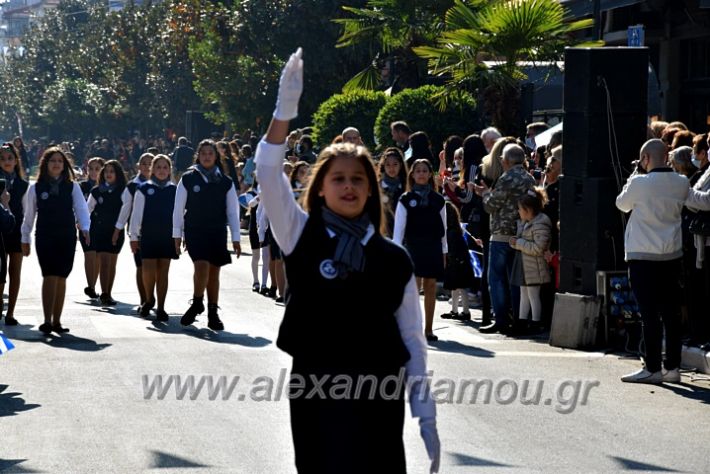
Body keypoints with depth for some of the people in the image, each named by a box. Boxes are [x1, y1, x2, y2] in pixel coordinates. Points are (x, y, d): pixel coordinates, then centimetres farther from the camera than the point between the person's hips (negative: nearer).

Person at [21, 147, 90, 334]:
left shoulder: (72, 187, 3)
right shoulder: (35, 188, 2)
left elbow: (81, 209, -4)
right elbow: (29, 215, 9)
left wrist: (85, 229, -21)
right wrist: (25, 239, 11)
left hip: (67, 237, 2)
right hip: (45, 238, -2)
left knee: (61, 278, 5)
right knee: (50, 277, -13)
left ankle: (56, 321, 13)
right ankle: (47, 321, -14)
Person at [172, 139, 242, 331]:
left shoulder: (225, 182, 3)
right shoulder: (188, 179, -1)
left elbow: (233, 211, 6)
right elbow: (178, 208, 3)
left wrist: (235, 238, 1)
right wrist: (177, 234, 2)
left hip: (218, 232, 2)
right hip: (194, 230, -2)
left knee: (214, 271, 6)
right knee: (202, 265, -19)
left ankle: (213, 313, 14)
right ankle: (197, 303, 1)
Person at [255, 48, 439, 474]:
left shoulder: (393, 259, 4)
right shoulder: (302, 236, 2)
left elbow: (412, 338, 6)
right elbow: (269, 173, -13)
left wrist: (425, 412, 2)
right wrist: (286, 109, -24)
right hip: (316, 391, -1)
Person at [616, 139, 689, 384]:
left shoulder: (640, 183, -14)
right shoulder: (681, 183, 0)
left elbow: (622, 204, 2)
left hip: (643, 256, -5)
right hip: (672, 254, 5)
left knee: (649, 313, -3)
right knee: (671, 312, 10)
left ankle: (652, 368, -2)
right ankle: (672, 367, 13)